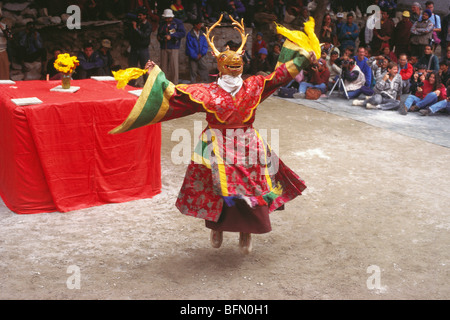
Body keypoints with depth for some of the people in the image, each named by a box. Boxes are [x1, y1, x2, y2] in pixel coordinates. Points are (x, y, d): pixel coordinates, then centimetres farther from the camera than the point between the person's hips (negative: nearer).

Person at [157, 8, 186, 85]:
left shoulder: (177, 23, 2)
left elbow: (183, 33, -8)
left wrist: (171, 36, -13)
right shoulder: (162, 24, 16)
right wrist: (159, 37, 5)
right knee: (164, 66, 2)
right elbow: (159, 34, 29)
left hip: (173, 48, -4)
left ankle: (174, 84, -3)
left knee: (174, 66, -8)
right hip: (164, 48, 4)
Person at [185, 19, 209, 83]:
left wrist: (201, 54, -7)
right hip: (193, 57, -3)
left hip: (201, 56, 3)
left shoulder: (202, 34, 8)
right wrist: (195, 56, -10)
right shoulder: (190, 35, -3)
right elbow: (189, 47, -6)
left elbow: (205, 46, 6)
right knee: (193, 70, 0)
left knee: (204, 68, -8)